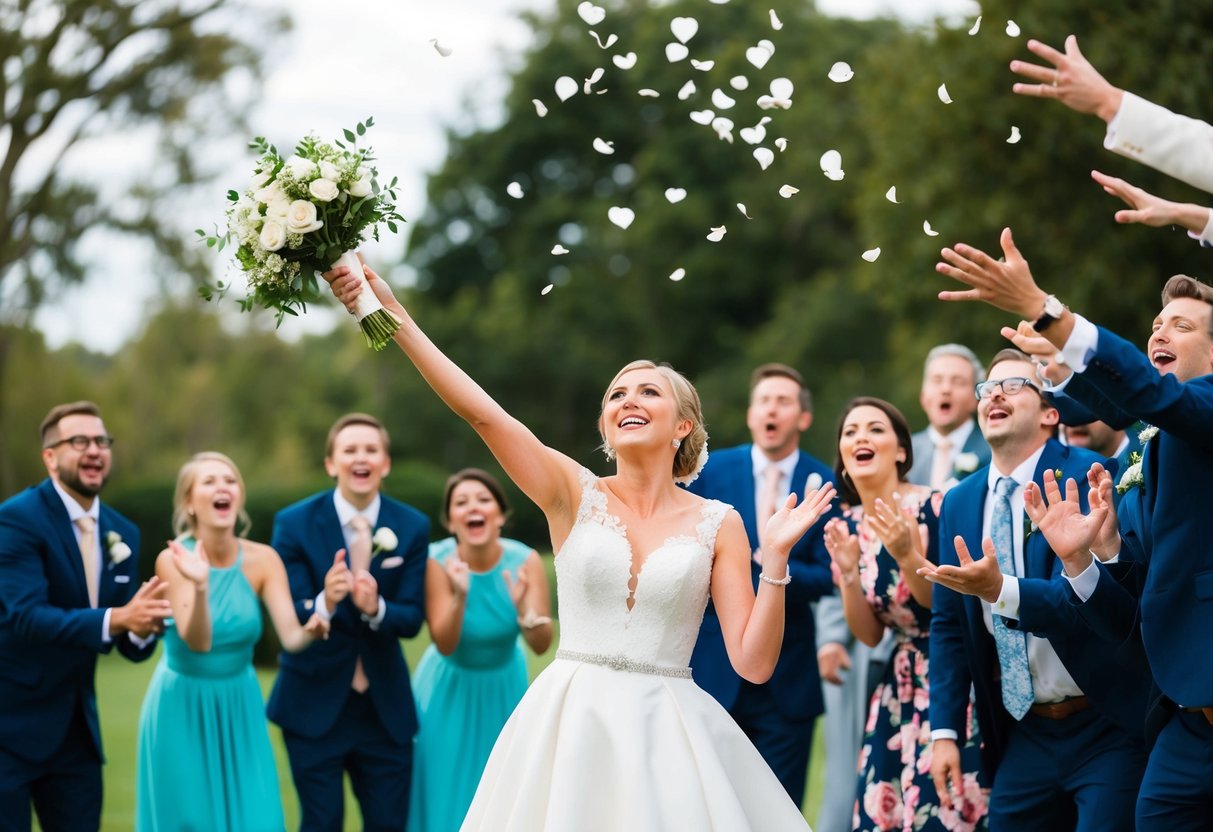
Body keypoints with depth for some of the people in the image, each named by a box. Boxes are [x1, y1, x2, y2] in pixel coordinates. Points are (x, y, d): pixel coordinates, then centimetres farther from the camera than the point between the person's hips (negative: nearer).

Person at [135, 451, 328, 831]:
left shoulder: (262, 559, -8)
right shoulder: (174, 559, -16)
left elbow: (291, 638, -16)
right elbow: (198, 642, -26)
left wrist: (312, 629, -39)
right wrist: (200, 586, -44)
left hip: (240, 707, 3)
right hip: (183, 708, -3)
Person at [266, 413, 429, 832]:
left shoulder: (412, 527, -2)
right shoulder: (294, 523, -8)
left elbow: (412, 618, -5)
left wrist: (376, 608, -28)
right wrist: (325, 602, -33)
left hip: (385, 705, 2)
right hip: (315, 703, -2)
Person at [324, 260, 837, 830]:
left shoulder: (718, 524, 3)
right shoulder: (576, 494, 3)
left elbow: (754, 663, -2)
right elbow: (481, 412, -10)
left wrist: (776, 557, -11)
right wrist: (392, 315, -18)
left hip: (668, 733, 0)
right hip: (571, 725, 0)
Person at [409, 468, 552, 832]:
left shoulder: (525, 561, -20)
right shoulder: (437, 561, -23)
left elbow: (542, 644, -24)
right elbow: (445, 645, -26)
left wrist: (523, 608, -45)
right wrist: (460, 596, -44)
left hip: (503, 687, 2)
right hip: (450, 688, -2)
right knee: (447, 793, 1)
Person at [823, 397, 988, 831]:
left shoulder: (935, 507, -14)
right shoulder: (849, 526, 3)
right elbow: (870, 634, 5)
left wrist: (906, 556, -27)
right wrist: (847, 572, -11)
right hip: (898, 695, 5)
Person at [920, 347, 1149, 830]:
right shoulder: (959, 503, 8)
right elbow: (949, 626, 11)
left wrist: (1001, 589, -38)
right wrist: (944, 730, 5)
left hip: (1108, 727, -5)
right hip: (1024, 735, 5)